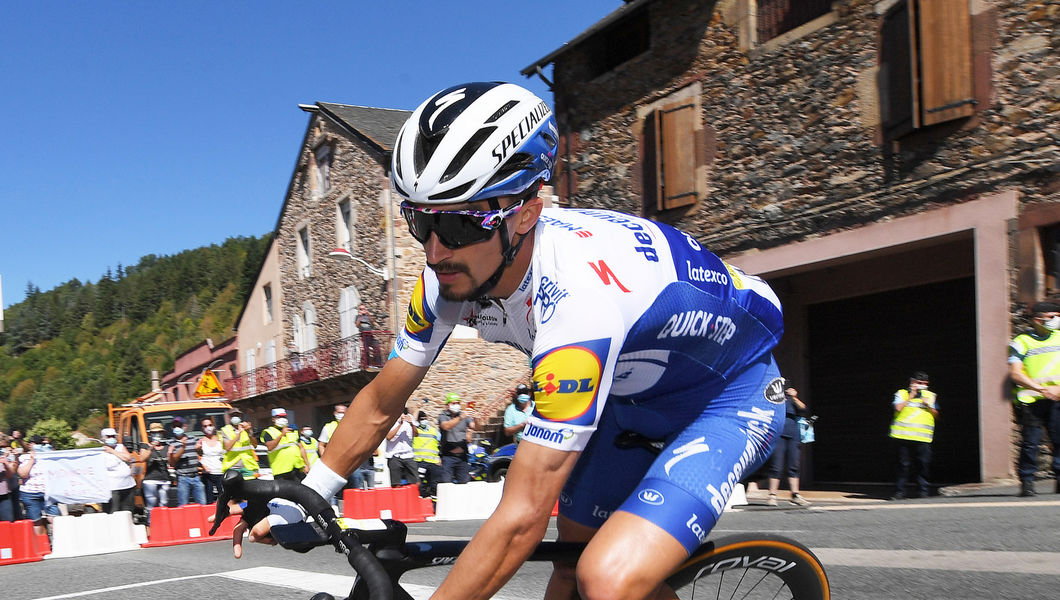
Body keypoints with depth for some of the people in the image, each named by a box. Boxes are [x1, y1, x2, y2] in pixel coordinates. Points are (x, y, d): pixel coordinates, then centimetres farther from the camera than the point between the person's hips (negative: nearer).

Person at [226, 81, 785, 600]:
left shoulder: (577, 293, -39)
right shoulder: (452, 274, -16)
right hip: (635, 396, 7)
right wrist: (294, 505, 2)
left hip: (730, 391, -7)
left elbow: (522, 517, -37)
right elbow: (380, 403, 0)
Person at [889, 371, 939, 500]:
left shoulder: (931, 396, 16)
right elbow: (898, 408, -7)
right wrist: (911, 396, -5)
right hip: (904, 435, -1)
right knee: (903, 464, 0)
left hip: (923, 437, 1)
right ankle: (900, 491, 5)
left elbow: (936, 415, 11)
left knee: (924, 464, -5)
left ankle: (924, 490, 5)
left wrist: (928, 406, -5)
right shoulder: (901, 394, 11)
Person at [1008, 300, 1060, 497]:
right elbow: (1015, 373, -5)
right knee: (1030, 442, -6)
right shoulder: (1021, 342, 2)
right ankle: (1027, 481, 1)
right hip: (1030, 400, -3)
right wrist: (1040, 388, -14)